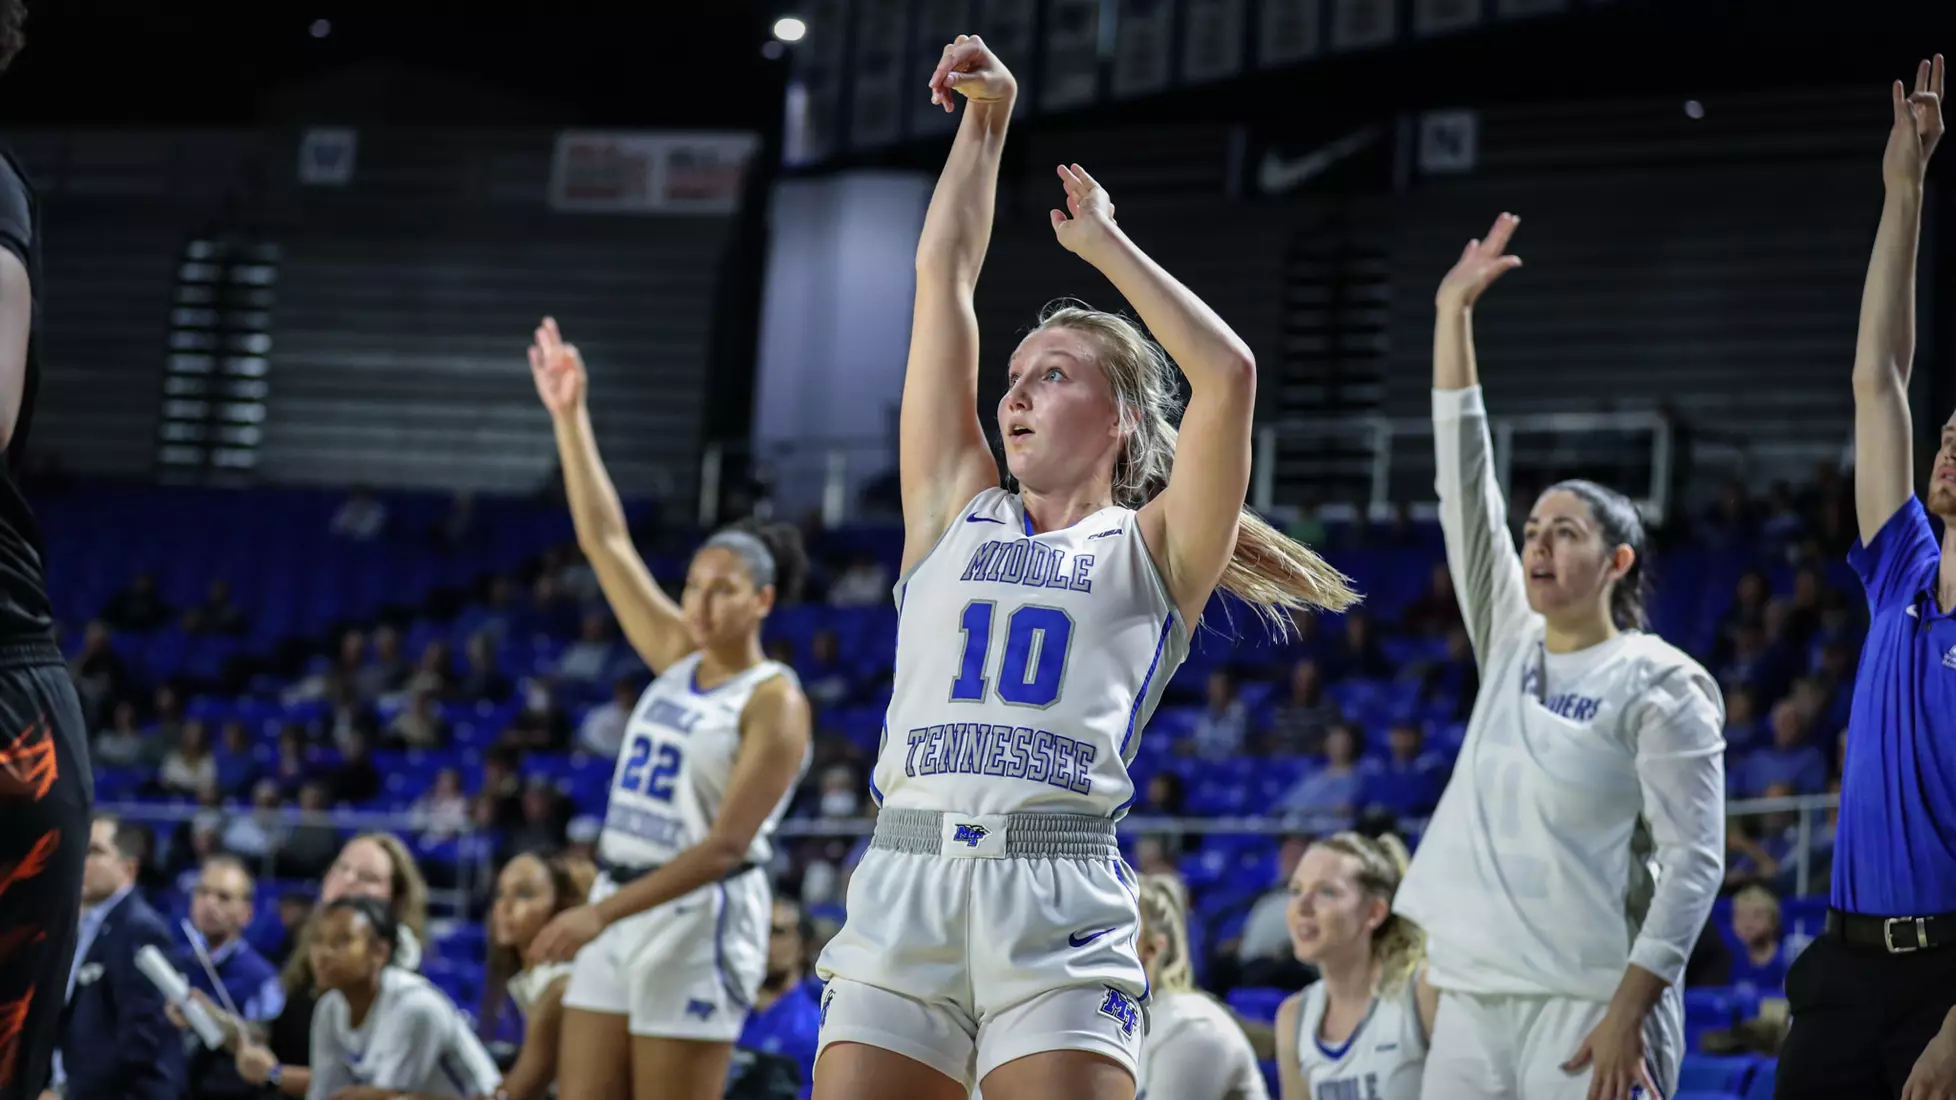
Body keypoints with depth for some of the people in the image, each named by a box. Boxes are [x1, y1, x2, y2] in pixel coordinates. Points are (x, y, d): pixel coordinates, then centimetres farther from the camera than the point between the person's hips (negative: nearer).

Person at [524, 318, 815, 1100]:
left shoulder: (775, 703, -10)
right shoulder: (677, 657, 11)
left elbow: (726, 845, -18)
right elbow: (606, 541, 10)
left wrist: (601, 912, -23)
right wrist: (570, 418, 3)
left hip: (698, 921, -7)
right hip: (616, 917, 7)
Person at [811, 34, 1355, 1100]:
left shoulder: (1149, 554, 12)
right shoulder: (954, 513, 20)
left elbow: (1228, 376, -3)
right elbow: (943, 278, 19)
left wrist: (1105, 242, 8)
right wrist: (985, 118, 20)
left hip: (1057, 910, -3)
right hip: (900, 885, 3)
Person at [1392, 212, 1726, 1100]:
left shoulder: (1661, 684, -4)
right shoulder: (1510, 647, 13)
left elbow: (1694, 859, -9)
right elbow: (1466, 489, 11)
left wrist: (1628, 1010, -17)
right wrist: (1453, 316, 8)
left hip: (1588, 1011, -6)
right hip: (1472, 1002, 6)